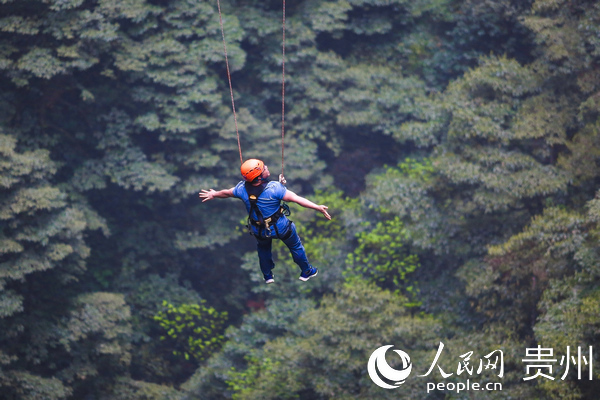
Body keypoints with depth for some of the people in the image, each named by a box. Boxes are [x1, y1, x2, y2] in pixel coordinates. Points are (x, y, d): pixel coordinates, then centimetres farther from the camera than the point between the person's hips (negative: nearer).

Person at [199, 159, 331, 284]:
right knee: (295, 246, 25)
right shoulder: (274, 188, -34)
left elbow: (226, 193, 1)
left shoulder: (242, 188, -20)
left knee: (263, 249, 35)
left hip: (259, 230, 3)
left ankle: (268, 276, 53)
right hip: (280, 227, -3)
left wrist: (213, 194, 22)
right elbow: (297, 199, -32)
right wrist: (318, 208, -28)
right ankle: (306, 272, 45)